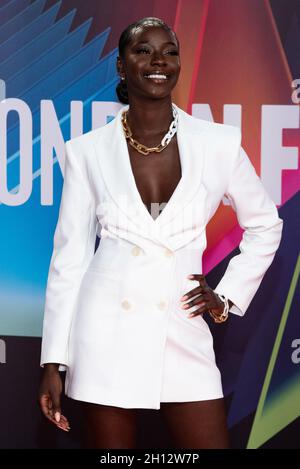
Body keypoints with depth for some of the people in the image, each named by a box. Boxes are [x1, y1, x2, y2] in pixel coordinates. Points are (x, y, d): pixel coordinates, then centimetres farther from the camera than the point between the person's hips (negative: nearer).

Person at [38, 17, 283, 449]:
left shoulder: (219, 143, -1)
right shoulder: (89, 151, -1)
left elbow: (265, 224, 15)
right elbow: (69, 256, 2)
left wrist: (229, 296, 6)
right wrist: (54, 363, 1)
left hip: (183, 331, 1)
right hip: (108, 332, -1)